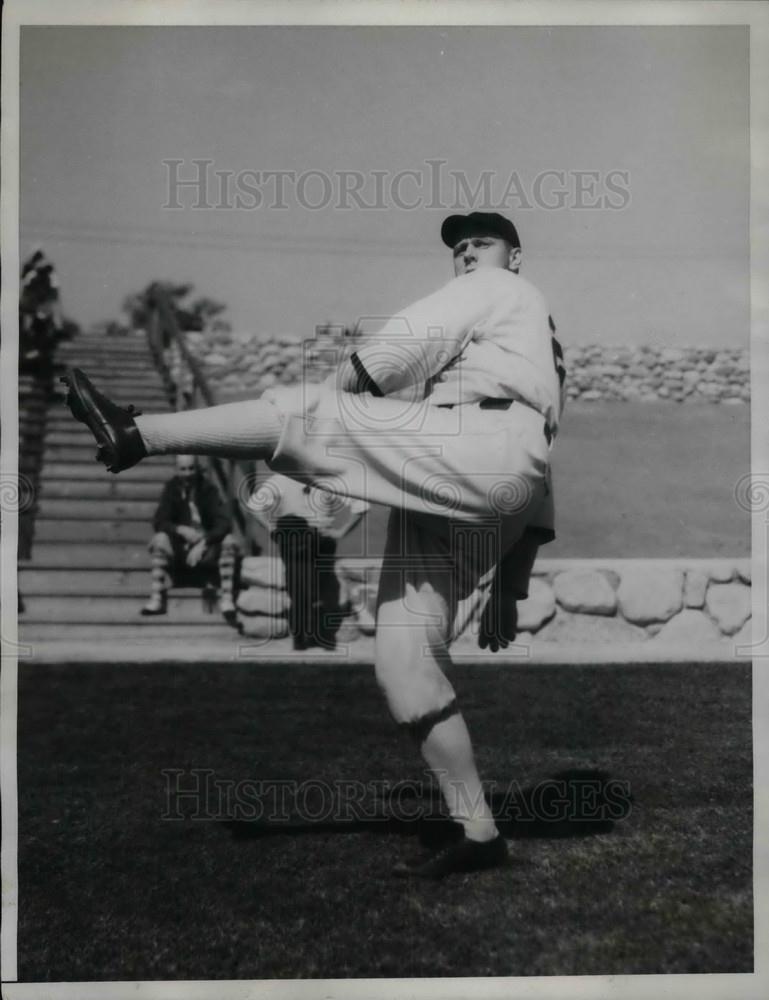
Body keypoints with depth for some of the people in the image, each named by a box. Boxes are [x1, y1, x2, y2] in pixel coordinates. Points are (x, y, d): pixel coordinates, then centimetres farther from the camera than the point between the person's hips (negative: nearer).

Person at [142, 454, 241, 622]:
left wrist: (203, 543, -30)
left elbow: (224, 523, -16)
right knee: (160, 540, -27)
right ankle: (157, 599, -30)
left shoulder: (208, 489, -7)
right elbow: (159, 522, -10)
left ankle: (227, 599, -30)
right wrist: (182, 530, -28)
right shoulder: (172, 489, -4)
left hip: (207, 547, 0)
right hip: (180, 548, 0)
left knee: (229, 542, -27)